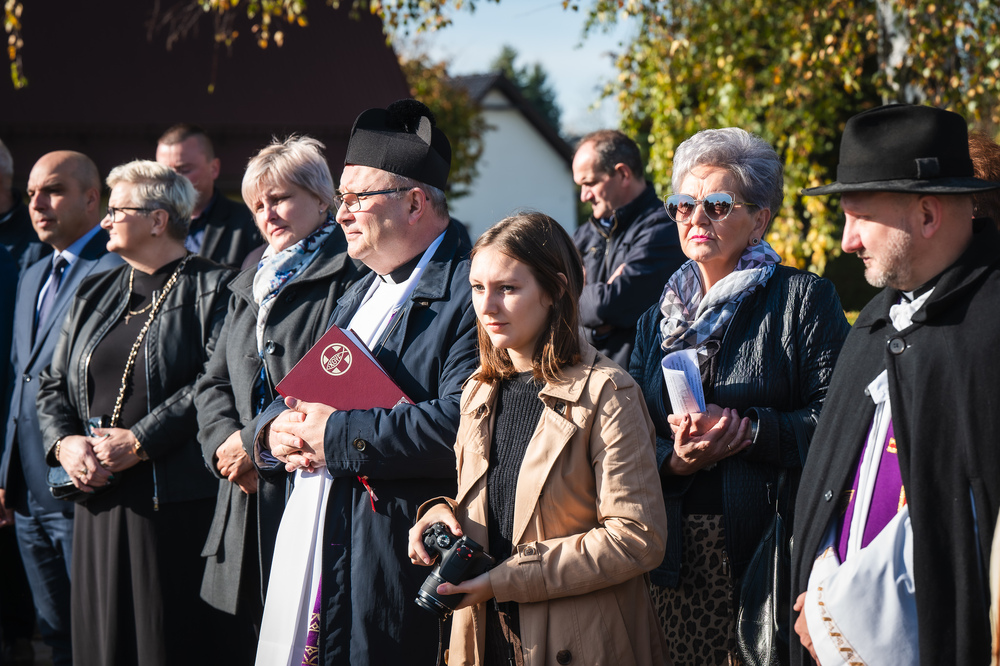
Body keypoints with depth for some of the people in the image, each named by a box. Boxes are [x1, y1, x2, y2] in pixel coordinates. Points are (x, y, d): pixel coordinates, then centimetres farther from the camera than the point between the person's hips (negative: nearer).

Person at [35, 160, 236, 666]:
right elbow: (53, 384, 18)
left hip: (178, 504, -6)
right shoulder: (94, 294, 19)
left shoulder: (213, 290, -2)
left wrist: (138, 442, -17)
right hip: (100, 499, 6)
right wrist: (65, 442, -2)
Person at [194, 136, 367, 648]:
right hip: (247, 500, 7)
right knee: (257, 639, 8)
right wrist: (224, 441, -1)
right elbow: (214, 382, 20)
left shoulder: (350, 277, -7)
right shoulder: (250, 286, 21)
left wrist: (256, 443, -14)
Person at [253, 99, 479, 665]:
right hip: (311, 550, 8)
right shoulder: (358, 296, 21)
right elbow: (296, 397, 23)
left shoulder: (470, 294, -10)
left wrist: (337, 436, -16)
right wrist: (276, 429, -2)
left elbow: (460, 426, -23)